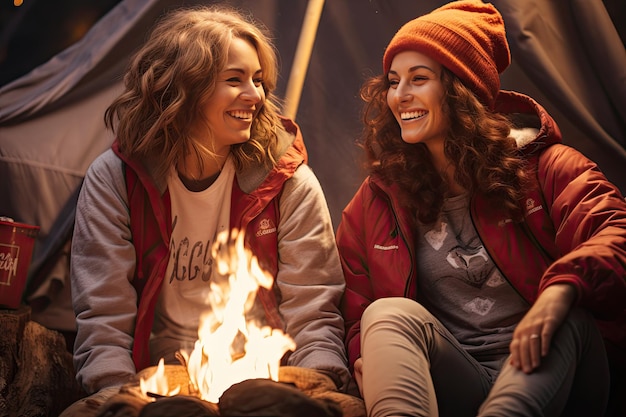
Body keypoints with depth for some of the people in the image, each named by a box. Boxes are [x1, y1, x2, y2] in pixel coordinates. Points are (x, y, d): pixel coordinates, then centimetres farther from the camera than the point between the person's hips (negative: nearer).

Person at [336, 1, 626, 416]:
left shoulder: (542, 168, 5)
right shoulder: (376, 203, 14)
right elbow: (359, 315, 15)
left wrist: (561, 290, -34)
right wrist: (375, 363, -9)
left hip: (548, 377, -1)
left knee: (568, 318, -32)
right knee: (391, 314, -27)